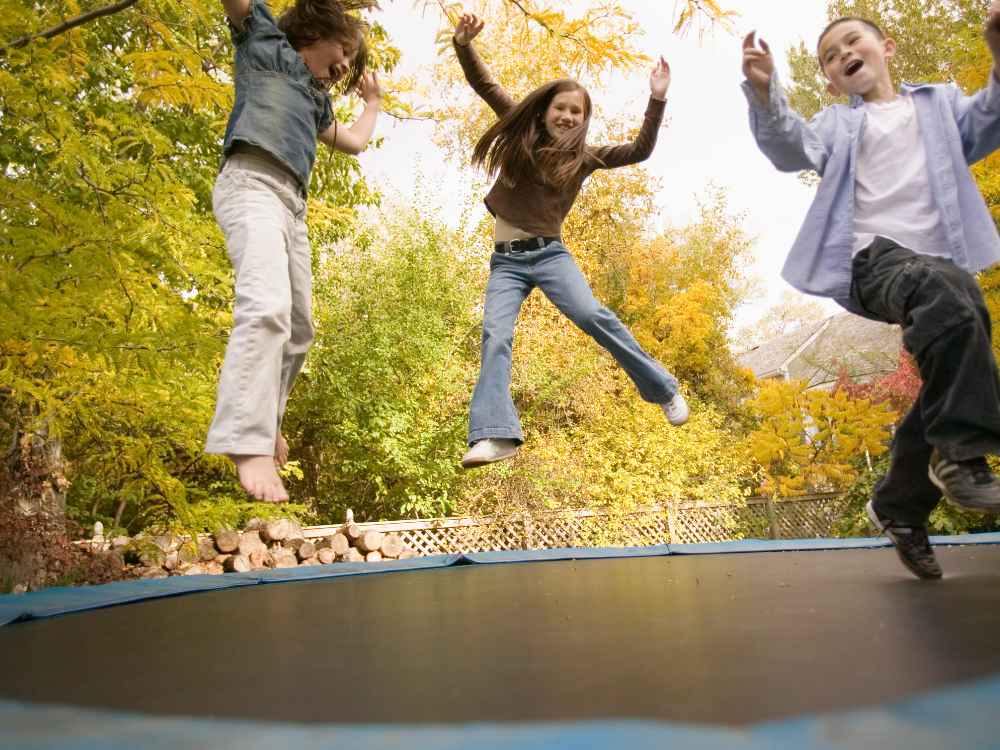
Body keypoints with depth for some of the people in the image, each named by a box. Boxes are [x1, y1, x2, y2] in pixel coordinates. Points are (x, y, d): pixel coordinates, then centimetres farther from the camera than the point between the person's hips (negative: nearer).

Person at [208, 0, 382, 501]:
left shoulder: (316, 97, 35)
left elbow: (354, 142, 46)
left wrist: (373, 100, 53)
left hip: (293, 205, 9)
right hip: (251, 184, -8)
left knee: (298, 330, 6)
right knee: (266, 306, -30)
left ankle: (263, 425, 20)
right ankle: (248, 445, -37)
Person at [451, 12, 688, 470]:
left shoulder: (583, 157, 6)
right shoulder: (522, 133, 10)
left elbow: (640, 151, -1)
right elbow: (484, 85, 10)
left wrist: (657, 99, -9)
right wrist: (463, 45, -4)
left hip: (549, 254, -1)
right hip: (505, 261, 2)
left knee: (594, 317, -22)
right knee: (496, 334, -19)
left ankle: (665, 390, -8)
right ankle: (495, 435, -31)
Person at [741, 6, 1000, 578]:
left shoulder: (940, 103, 24)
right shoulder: (838, 124, 21)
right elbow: (792, 150, 0)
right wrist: (766, 95, -19)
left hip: (947, 264, 4)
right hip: (876, 257, -3)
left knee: (953, 384, 0)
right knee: (942, 295, -37)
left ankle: (901, 508, 18)